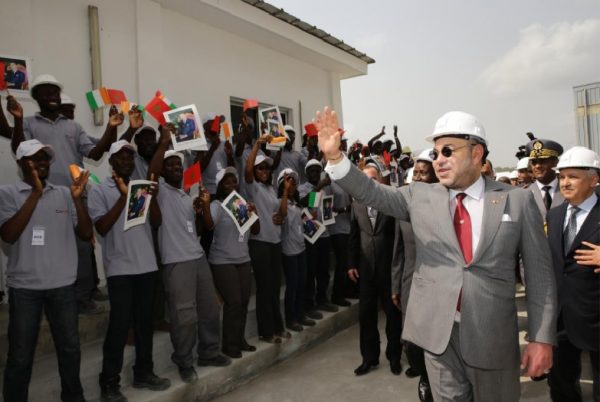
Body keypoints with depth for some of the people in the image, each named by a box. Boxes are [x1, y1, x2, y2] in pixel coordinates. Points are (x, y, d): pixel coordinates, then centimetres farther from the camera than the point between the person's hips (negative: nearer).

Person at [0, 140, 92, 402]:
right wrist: (35, 194, -18)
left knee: (70, 348, 12)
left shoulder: (64, 194, 5)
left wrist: (77, 198, -13)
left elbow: (86, 233, 2)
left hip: (63, 284, 3)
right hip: (24, 287, -2)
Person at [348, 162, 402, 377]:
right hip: (365, 266, 3)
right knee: (366, 314, 10)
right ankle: (369, 357, 26)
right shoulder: (357, 203, 5)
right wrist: (351, 264, 5)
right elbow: (353, 235, 8)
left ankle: (394, 356, 30)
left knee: (393, 313, 12)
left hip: (389, 266, -3)